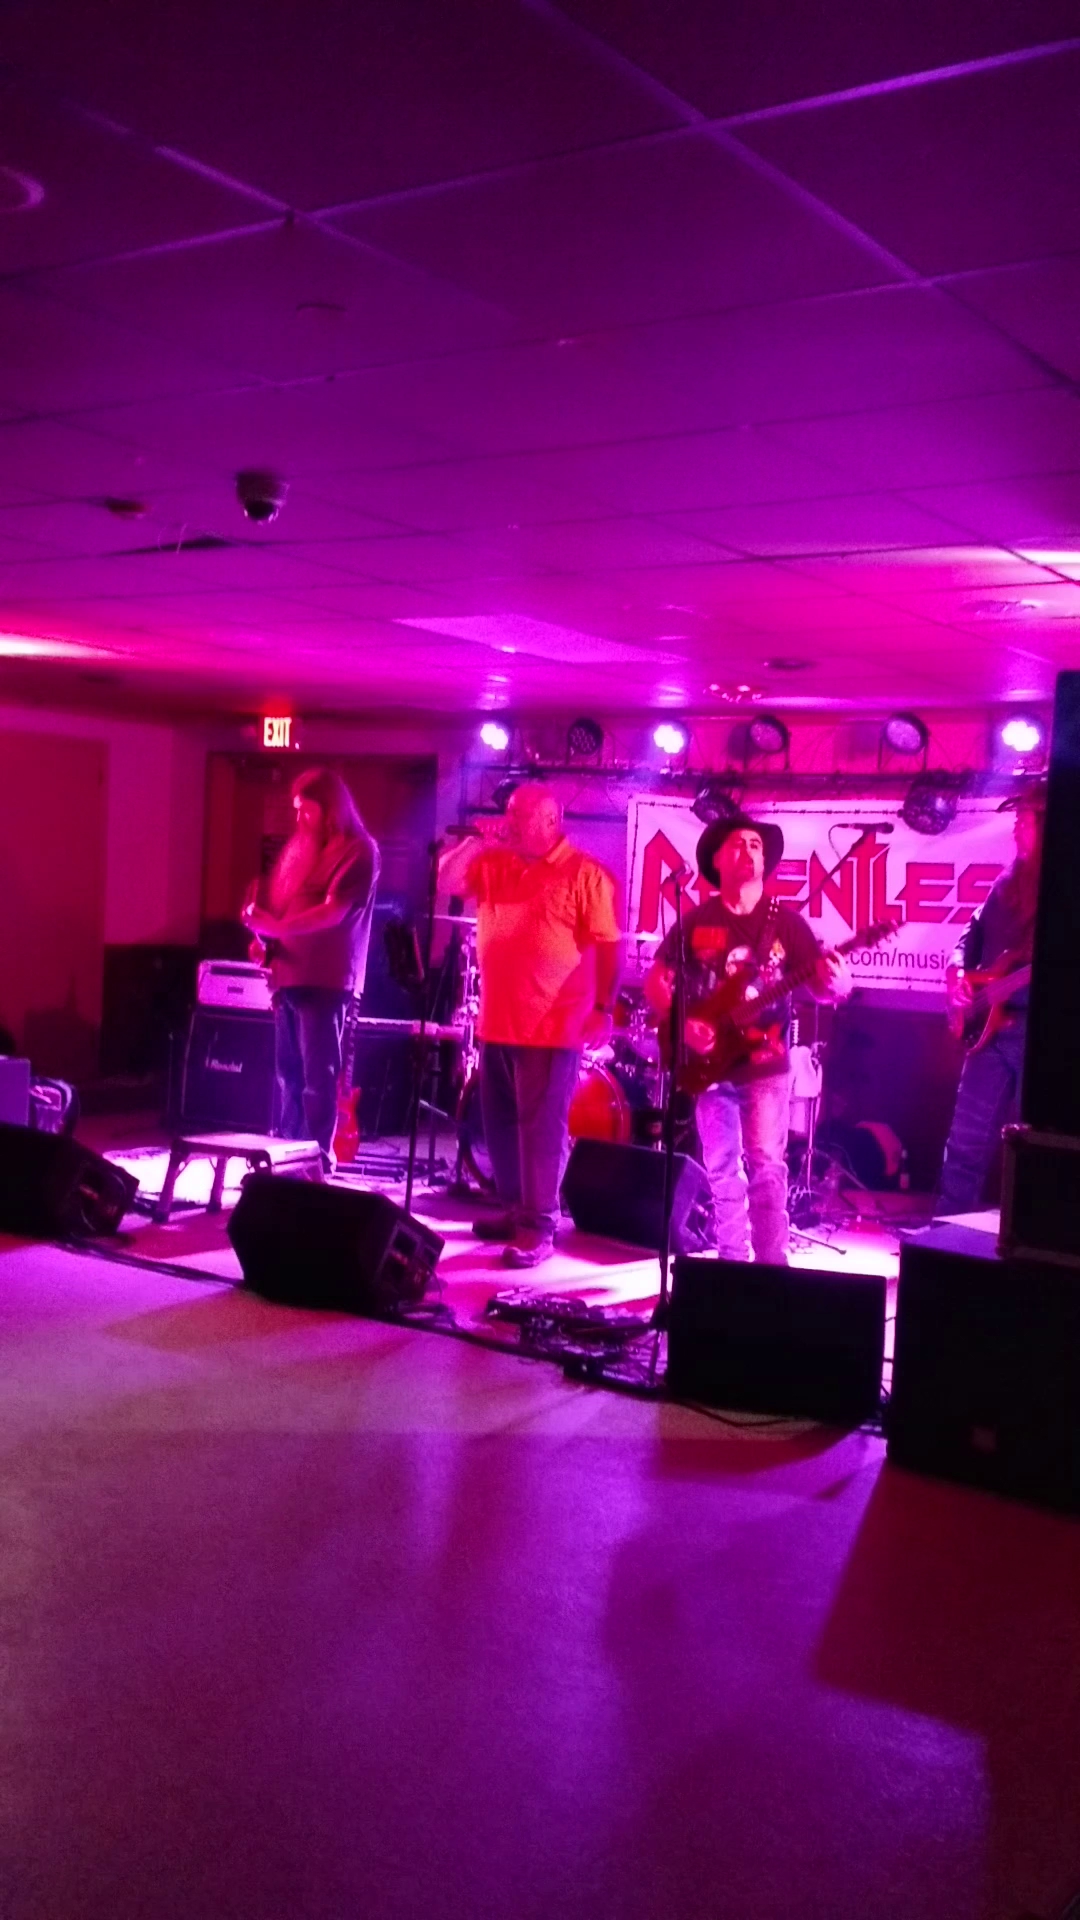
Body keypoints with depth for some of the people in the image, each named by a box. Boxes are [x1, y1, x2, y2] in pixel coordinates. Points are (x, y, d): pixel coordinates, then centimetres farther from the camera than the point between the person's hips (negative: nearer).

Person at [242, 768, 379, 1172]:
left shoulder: (358, 850, -6)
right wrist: (264, 936, 1)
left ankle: (317, 1159, -3)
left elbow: (334, 912, -16)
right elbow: (281, 901, 21)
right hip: (289, 973, 8)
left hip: (324, 978, -8)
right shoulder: (300, 846, 19)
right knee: (289, 1072, 9)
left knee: (317, 1075, -6)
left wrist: (275, 927, -23)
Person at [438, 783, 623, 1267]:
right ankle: (515, 1209, 28)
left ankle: (539, 1226, 1)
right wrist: (478, 841, -4)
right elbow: (446, 880, 8)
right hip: (497, 1020, 7)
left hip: (553, 1025, -7)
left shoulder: (584, 874, -8)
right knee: (500, 1122, 14)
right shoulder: (493, 864, 11)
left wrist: (604, 1008, -14)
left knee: (541, 1125, -5)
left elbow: (609, 945, -10)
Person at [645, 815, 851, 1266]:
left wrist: (835, 984, -25)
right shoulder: (696, 921, 5)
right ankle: (732, 1260, 19)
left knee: (766, 1164, -10)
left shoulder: (785, 920, 2)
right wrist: (682, 1023, -9)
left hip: (765, 1062, -2)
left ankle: (772, 1263, -3)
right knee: (721, 1168, 7)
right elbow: (656, 981, 7)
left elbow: (823, 984, -1)